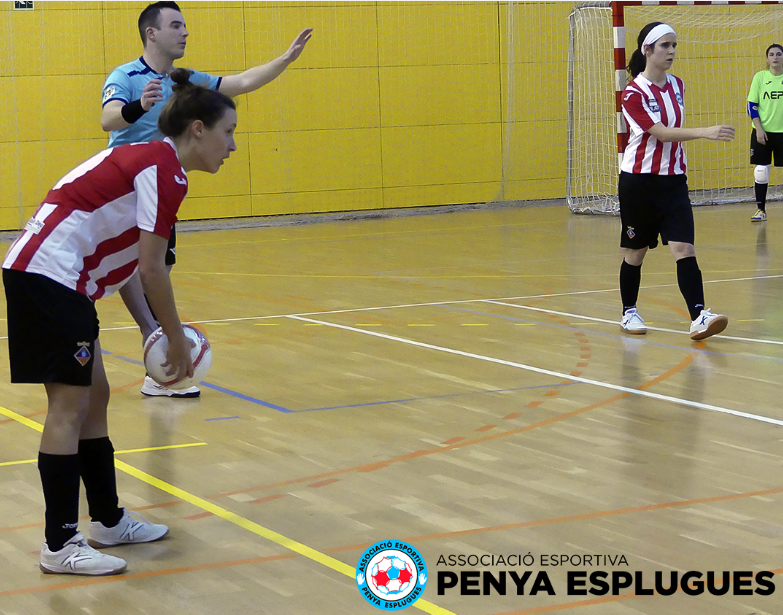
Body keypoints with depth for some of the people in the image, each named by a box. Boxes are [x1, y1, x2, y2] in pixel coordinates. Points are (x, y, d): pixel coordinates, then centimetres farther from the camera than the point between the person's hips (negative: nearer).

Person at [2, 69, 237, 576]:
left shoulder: (148, 161, 17)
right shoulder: (164, 168, -12)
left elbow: (129, 262, 17)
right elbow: (151, 269, -15)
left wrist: (159, 331, 14)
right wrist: (177, 340, -5)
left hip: (55, 279, 10)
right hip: (47, 273, -10)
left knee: (93, 398, 14)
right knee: (70, 405, -7)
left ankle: (108, 521, 24)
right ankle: (60, 545, -2)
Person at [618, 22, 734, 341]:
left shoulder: (677, 85, 7)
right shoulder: (633, 93, -13)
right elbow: (661, 133, -23)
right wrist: (705, 132, -32)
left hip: (673, 181, 4)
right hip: (638, 182, -4)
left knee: (684, 248, -10)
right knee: (635, 251, 8)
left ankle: (698, 316, -19)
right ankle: (629, 312, 26)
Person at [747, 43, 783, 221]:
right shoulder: (759, 77, -2)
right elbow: (751, 105, -2)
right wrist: (759, 129, -10)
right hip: (763, 131, -1)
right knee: (761, 172, 0)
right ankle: (761, 210, 10)